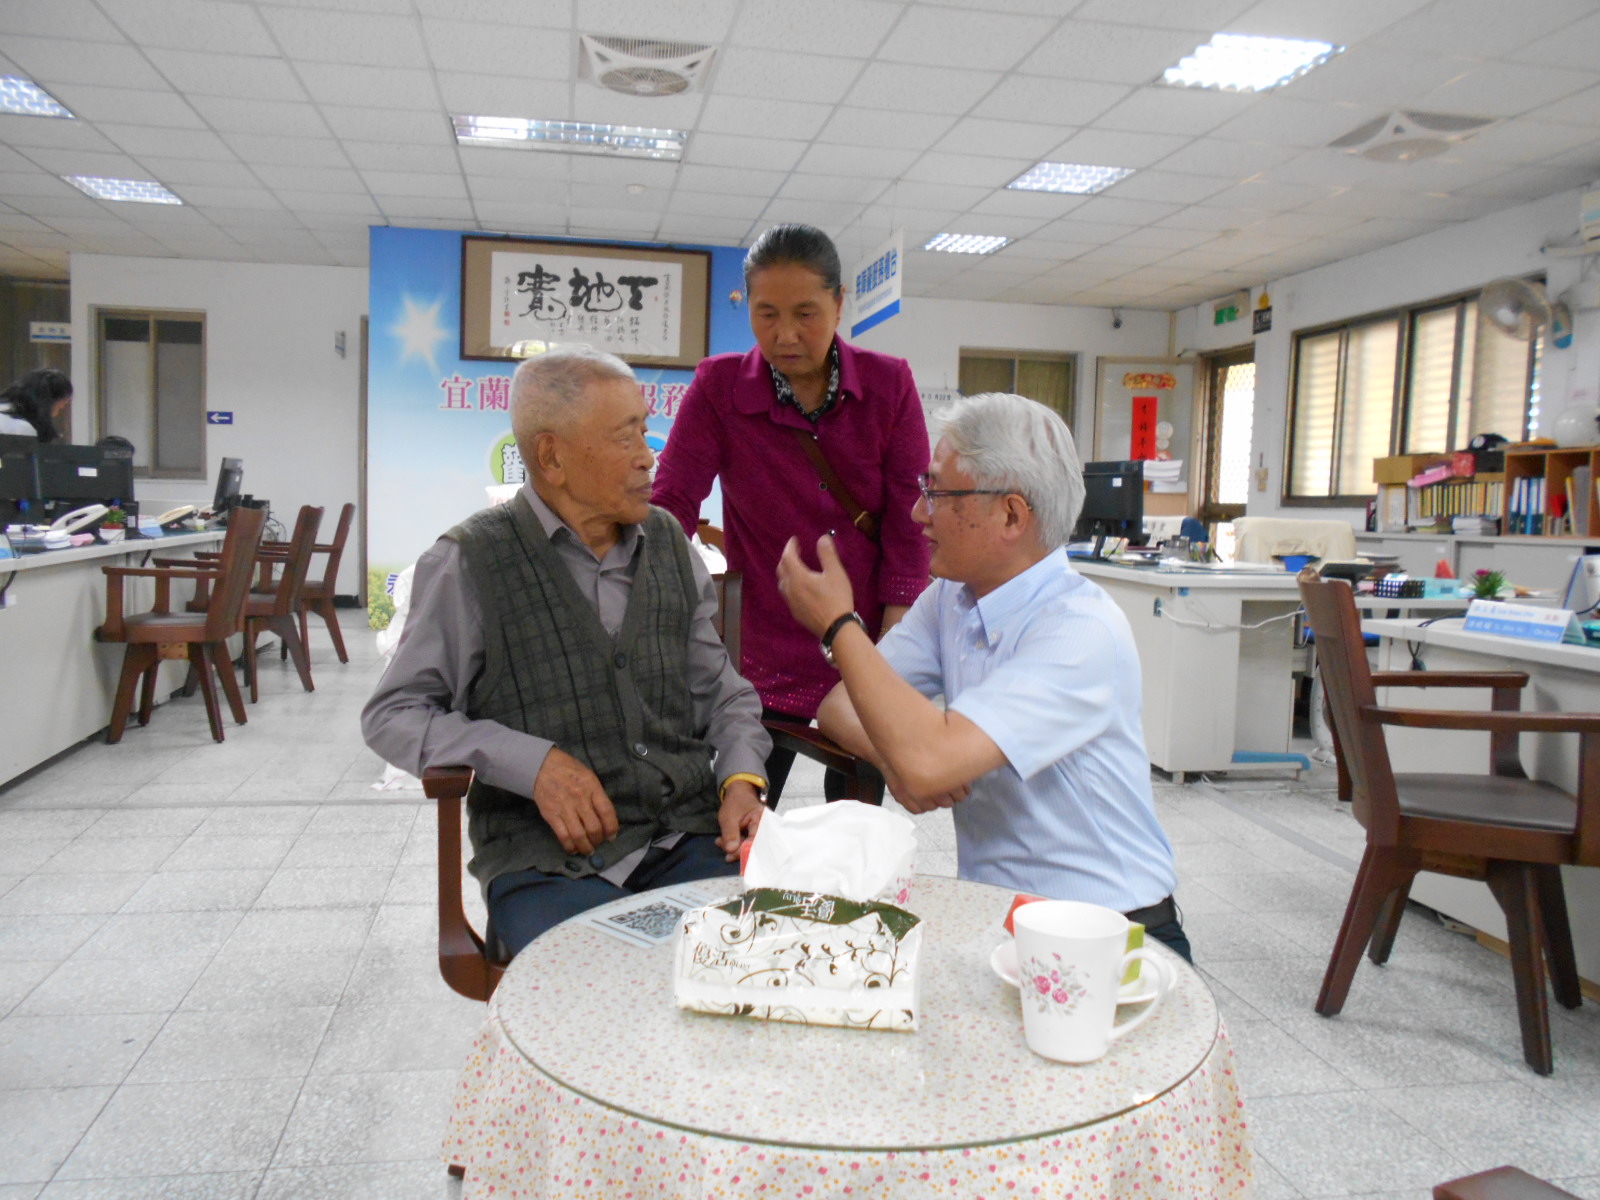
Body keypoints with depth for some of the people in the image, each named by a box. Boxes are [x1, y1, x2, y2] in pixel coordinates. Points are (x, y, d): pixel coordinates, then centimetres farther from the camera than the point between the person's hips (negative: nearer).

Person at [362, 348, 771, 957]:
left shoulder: (668, 542, 12)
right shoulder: (469, 562, -2)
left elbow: (722, 693, 18)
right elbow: (392, 715, 0)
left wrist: (741, 779, -3)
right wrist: (533, 762, -14)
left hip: (689, 835, 4)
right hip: (549, 855, -4)